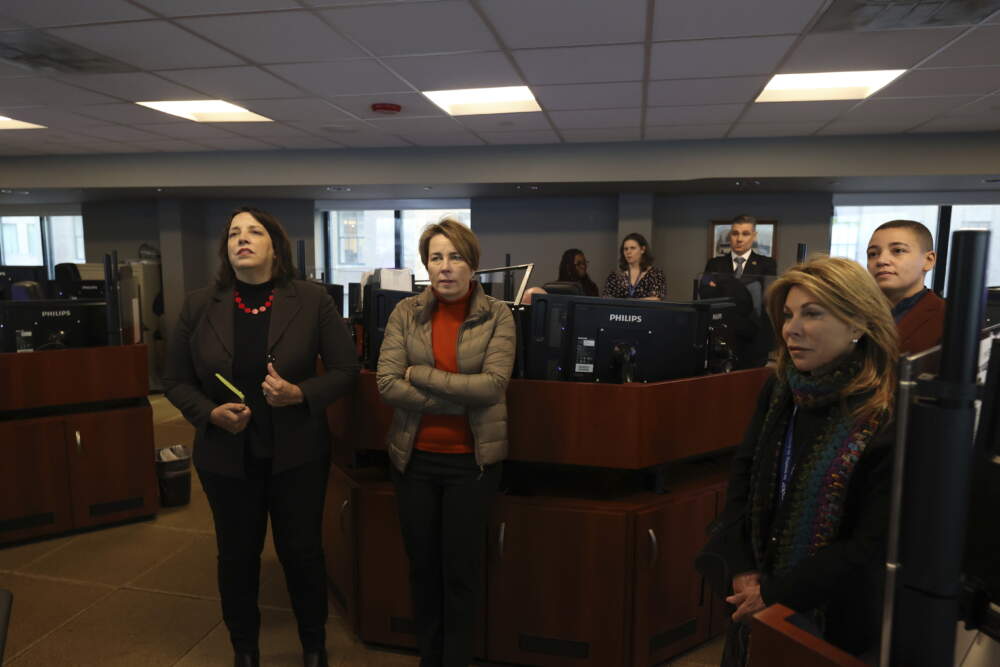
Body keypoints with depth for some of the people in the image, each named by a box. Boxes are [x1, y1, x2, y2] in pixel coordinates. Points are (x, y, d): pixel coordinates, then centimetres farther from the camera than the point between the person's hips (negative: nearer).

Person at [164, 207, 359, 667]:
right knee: (236, 555, 16)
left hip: (296, 453, -1)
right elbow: (176, 381, 4)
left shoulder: (312, 301, -7)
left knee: (302, 551, 11)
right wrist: (211, 413, -14)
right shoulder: (199, 306, -2)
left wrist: (300, 394, -22)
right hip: (225, 455, 2)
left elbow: (345, 370, -5)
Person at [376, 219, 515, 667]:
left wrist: (420, 374, -15)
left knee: (461, 570, 10)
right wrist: (462, 398, -16)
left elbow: (494, 384, -17)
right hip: (414, 457, 2)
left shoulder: (497, 315, -6)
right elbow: (387, 382, -11)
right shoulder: (406, 312, -2)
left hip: (472, 460, -2)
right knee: (422, 565, 16)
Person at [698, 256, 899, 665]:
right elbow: (742, 475, 0)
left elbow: (875, 544, -20)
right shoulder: (780, 391, -3)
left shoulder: (892, 418, -20)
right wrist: (742, 569, -11)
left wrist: (775, 594, -17)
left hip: (836, 619, -5)